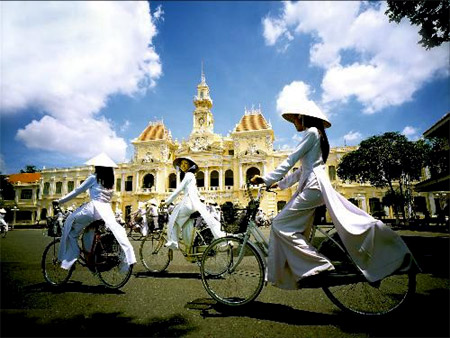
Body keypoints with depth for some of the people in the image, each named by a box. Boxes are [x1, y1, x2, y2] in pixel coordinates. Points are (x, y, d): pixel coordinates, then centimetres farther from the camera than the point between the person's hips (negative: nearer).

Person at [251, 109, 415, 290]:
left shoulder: (312, 132, -4)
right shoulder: (316, 135, 26)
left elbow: (291, 160, -13)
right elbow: (302, 170, 26)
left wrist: (266, 179, -12)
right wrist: (280, 183, 25)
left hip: (314, 186, -10)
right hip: (312, 186, 10)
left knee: (280, 225, -11)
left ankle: (318, 265, -12)